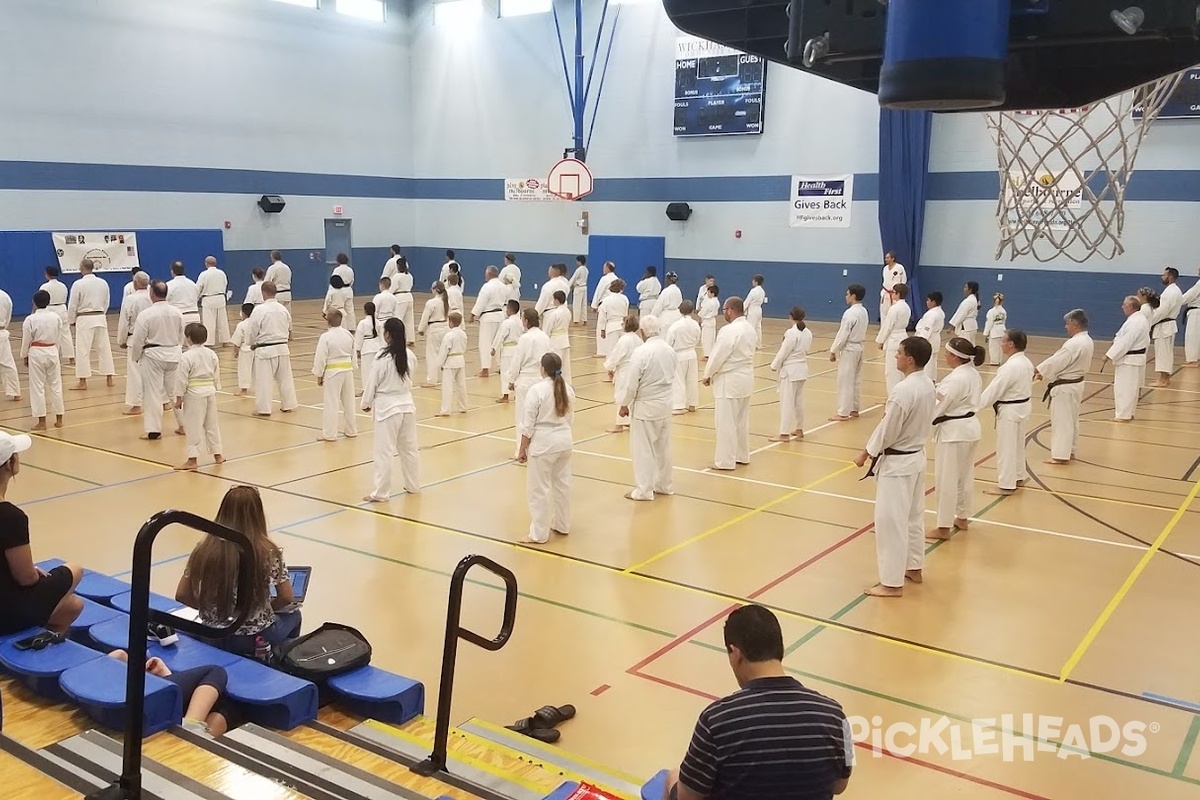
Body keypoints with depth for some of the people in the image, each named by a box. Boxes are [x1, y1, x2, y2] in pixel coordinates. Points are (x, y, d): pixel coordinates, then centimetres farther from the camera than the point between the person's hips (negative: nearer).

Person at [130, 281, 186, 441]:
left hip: (153, 357, -4)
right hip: (174, 355, 5)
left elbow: (138, 339, -10)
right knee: (175, 390, 15)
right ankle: (183, 425, 20)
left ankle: (153, 430, 4)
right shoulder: (177, 313, 0)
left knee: (153, 393, 2)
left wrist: (136, 357, 7)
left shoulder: (145, 314, -15)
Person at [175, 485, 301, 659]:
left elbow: (182, 595, -3)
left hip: (214, 639, 3)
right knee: (293, 616, 31)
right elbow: (287, 599, -9)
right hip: (257, 640, -3)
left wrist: (213, 608, 11)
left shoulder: (204, 549, -9)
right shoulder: (269, 553, -16)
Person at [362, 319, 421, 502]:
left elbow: (371, 383, -9)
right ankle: (413, 485, 30)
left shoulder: (382, 358, -18)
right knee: (409, 448, 17)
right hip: (407, 404, 6)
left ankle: (380, 492, 4)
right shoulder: (410, 356, -2)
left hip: (387, 407, -6)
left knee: (384, 451, -1)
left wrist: (366, 403, 6)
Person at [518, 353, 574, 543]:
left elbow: (528, 424, -14)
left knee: (539, 489, 2)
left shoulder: (536, 390, -17)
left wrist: (522, 449, -7)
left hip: (543, 443, -7)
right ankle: (562, 526, 31)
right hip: (564, 441, 7)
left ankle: (539, 534, 7)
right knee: (563, 484, 18)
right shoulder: (567, 389, 2)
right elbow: (570, 417, 11)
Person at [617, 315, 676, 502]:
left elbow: (631, 382, -17)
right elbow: (671, 377, 11)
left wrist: (623, 404, -6)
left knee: (643, 448, 2)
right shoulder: (669, 350, 2)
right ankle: (665, 484, 29)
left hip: (645, 406, -7)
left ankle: (644, 490, 7)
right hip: (665, 404, 7)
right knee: (663, 446, 17)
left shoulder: (641, 351, -20)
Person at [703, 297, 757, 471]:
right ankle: (742, 456, 28)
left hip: (729, 381, -9)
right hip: (746, 378, 9)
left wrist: (707, 375, -2)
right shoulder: (750, 328, 7)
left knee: (726, 422, -1)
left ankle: (726, 461, 4)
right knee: (742, 420, 18)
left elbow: (718, 356, -18)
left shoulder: (729, 331, -21)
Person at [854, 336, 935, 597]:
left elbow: (887, 430, -20)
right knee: (913, 516, 21)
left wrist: (866, 453, -6)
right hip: (917, 456, 10)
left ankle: (892, 582, 6)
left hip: (896, 463, -10)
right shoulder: (929, 385, 1)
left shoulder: (903, 390, -27)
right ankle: (913, 568, 36)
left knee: (891, 521, -1)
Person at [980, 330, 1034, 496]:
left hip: (1009, 410, -10)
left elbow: (994, 389, -22)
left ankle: (1006, 485, 9)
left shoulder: (1011, 367, -26)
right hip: (1022, 407, 10)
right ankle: (1019, 476, 37)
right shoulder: (1026, 362, 3)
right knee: (1017, 444, 23)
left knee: (1006, 448, 1)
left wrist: (976, 405, -15)